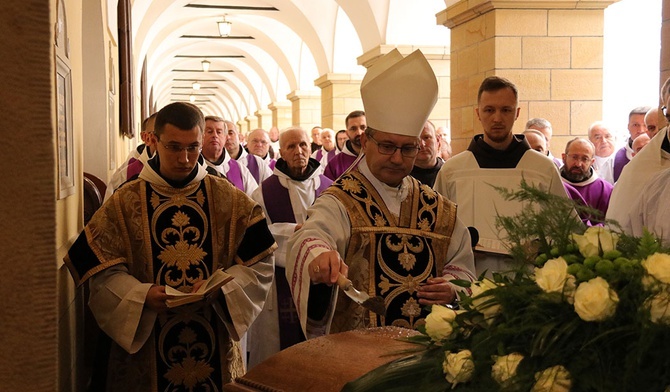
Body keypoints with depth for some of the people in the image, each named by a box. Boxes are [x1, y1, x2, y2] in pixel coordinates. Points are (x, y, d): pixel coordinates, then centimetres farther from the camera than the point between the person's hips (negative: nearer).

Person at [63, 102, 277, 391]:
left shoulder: (231, 200, -1)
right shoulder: (125, 203, -3)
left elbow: (260, 262, -2)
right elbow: (102, 271, -4)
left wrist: (220, 287, -18)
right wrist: (142, 294, -21)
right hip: (147, 348, -1)